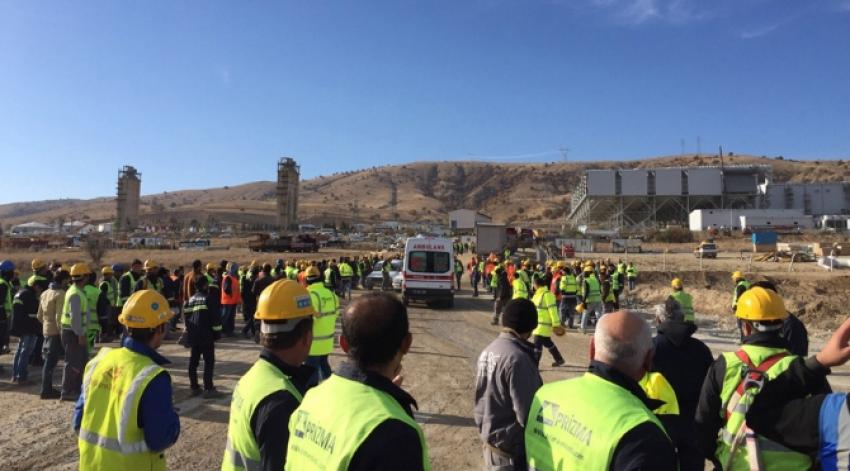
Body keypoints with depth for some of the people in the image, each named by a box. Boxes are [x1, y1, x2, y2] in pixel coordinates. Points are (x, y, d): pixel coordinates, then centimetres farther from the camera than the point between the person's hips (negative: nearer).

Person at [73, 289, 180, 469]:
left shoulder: (99, 361, -6)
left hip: (91, 464, 6)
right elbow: (161, 439, -22)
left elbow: (79, 420, 4)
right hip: (131, 465, -6)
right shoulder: (153, 378, -25)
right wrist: (172, 417, -4)